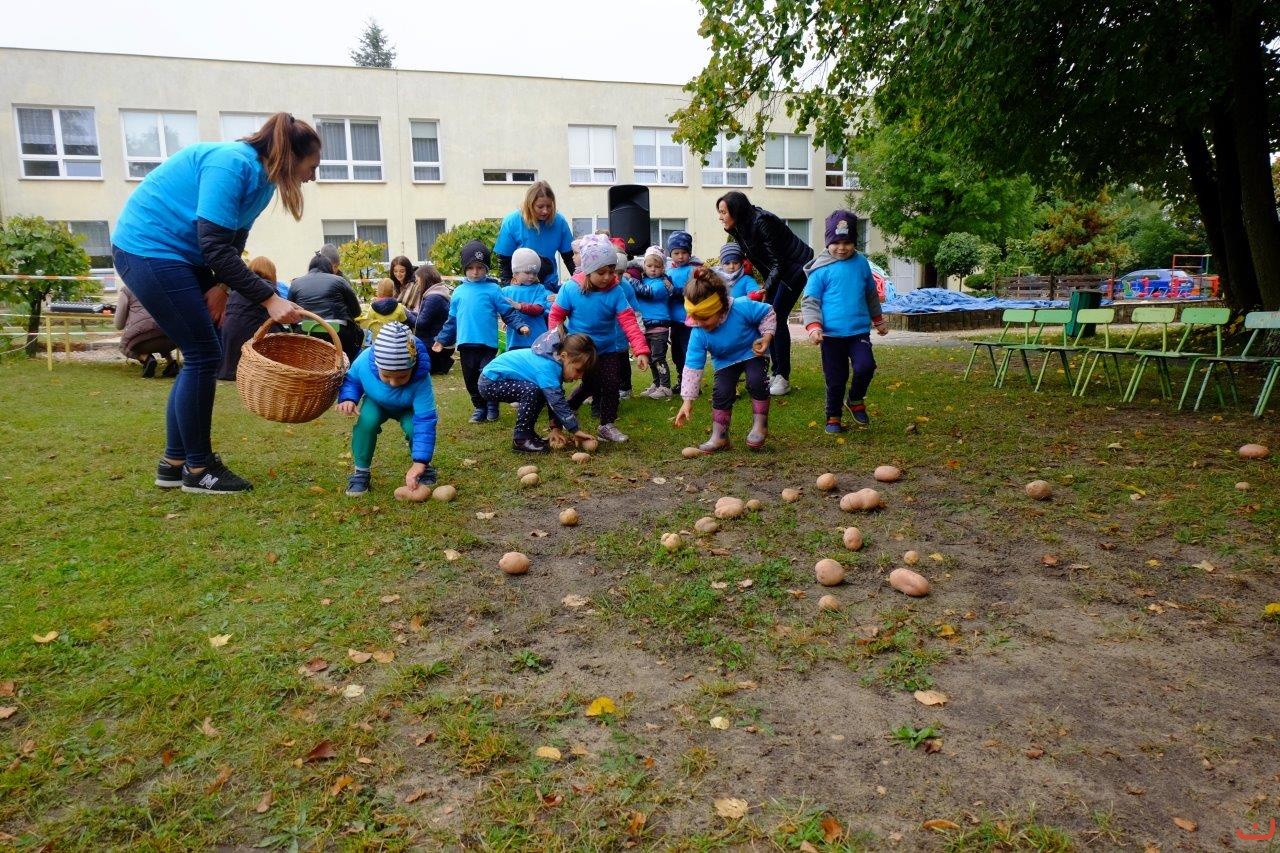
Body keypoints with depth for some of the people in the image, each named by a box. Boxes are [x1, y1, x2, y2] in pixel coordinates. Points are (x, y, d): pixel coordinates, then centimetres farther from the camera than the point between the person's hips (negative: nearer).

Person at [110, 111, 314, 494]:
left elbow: (232, 243, 9)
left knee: (203, 356, 9)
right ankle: (196, 469, 3)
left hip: (180, 254, 10)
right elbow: (215, 247, -27)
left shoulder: (261, 177, 6)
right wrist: (269, 298, -29)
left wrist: (221, 287, -7)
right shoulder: (233, 164, -23)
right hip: (148, 248, -10)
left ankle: (174, 463, 18)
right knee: (203, 356, -8)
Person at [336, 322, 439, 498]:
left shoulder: (421, 379, -43)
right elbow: (351, 379, -11)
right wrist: (348, 398, -35)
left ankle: (423, 469, 0)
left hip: (408, 408, -1)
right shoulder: (364, 361, -37)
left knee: (415, 426, -31)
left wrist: (420, 462, -49)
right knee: (367, 421, -30)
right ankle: (361, 471, -9)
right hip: (376, 403, 1)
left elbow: (425, 421, -43)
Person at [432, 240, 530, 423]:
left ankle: (492, 406, 15)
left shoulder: (493, 290, 1)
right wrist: (442, 339, 18)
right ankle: (479, 407, 25)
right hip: (466, 344, 4)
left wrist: (520, 325, -15)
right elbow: (452, 320, 18)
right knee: (471, 380, 9)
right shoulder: (459, 292, 12)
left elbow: (508, 312, -1)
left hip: (487, 344, -4)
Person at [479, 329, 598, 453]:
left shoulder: (554, 360, -2)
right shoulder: (547, 367, -30)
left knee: (543, 391, 9)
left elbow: (555, 400, 2)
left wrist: (556, 428, -2)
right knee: (532, 391, -27)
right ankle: (520, 439, -16)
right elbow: (557, 402, -32)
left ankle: (527, 432, 16)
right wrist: (575, 430, -28)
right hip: (489, 383, -9)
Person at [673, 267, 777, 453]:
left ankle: (760, 425, -8)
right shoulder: (698, 333, -26)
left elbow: (768, 313, -12)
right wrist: (687, 401, -25)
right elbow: (692, 367, -23)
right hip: (725, 361, 2)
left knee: (756, 380, -27)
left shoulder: (742, 307, -33)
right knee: (721, 393, -14)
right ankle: (719, 436, 4)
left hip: (753, 353, -2)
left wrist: (766, 336, -26)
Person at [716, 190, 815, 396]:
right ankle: (777, 373, 9)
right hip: (776, 270, 9)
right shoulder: (738, 227, -3)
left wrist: (765, 289, -34)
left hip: (795, 267, -9)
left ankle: (783, 377, -9)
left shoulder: (761, 222, -28)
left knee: (777, 318, -15)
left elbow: (778, 262, -27)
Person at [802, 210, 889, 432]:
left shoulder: (861, 263, 5)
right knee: (835, 379, 5)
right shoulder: (821, 269, -7)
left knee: (865, 366, -16)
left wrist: (878, 320, 28)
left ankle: (856, 400, 14)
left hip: (859, 331, 3)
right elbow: (810, 301, -5)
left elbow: (871, 294, 19)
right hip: (832, 333, -2)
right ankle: (833, 417, 25)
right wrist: (813, 327, -19)